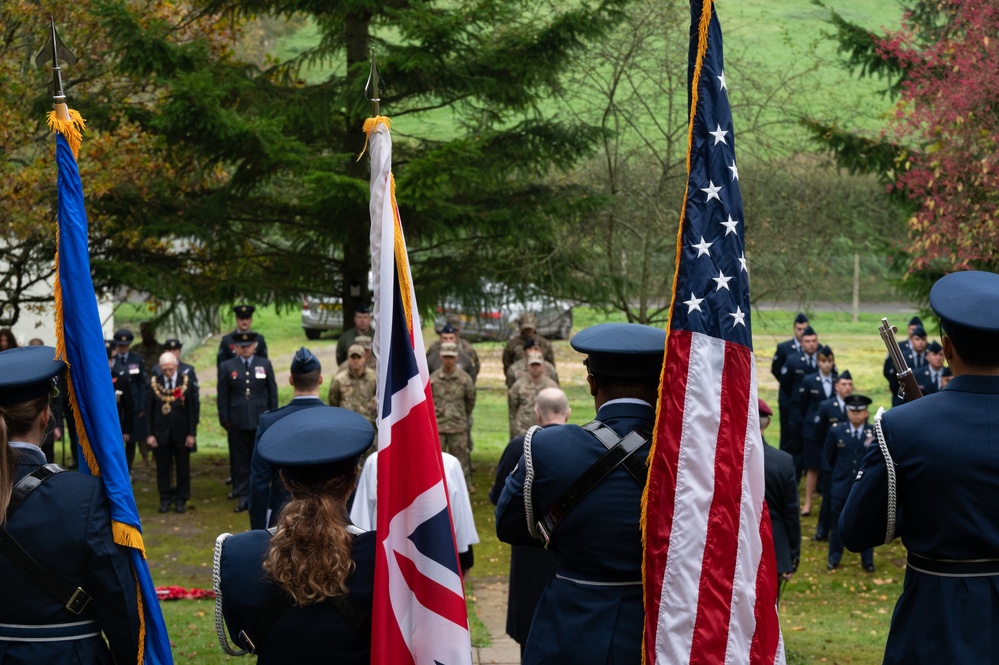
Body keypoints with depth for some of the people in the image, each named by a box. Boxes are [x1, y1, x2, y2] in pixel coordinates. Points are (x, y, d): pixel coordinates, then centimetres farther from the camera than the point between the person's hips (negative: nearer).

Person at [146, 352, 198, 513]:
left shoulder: (186, 382, -3)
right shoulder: (154, 383, -1)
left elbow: (192, 409, -2)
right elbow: (149, 411, 2)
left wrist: (192, 434, -6)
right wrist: (149, 434, -3)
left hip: (181, 434, -1)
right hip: (160, 433, 1)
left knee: (183, 468, 7)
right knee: (162, 468, 7)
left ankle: (181, 499, 18)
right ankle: (165, 498, 18)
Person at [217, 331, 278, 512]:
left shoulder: (265, 365, 6)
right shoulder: (227, 367, 4)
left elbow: (272, 392, 8)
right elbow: (223, 396, 4)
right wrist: (224, 420, 0)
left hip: (261, 421, 0)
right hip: (238, 422, 0)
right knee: (240, 460, 4)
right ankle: (243, 496, 11)